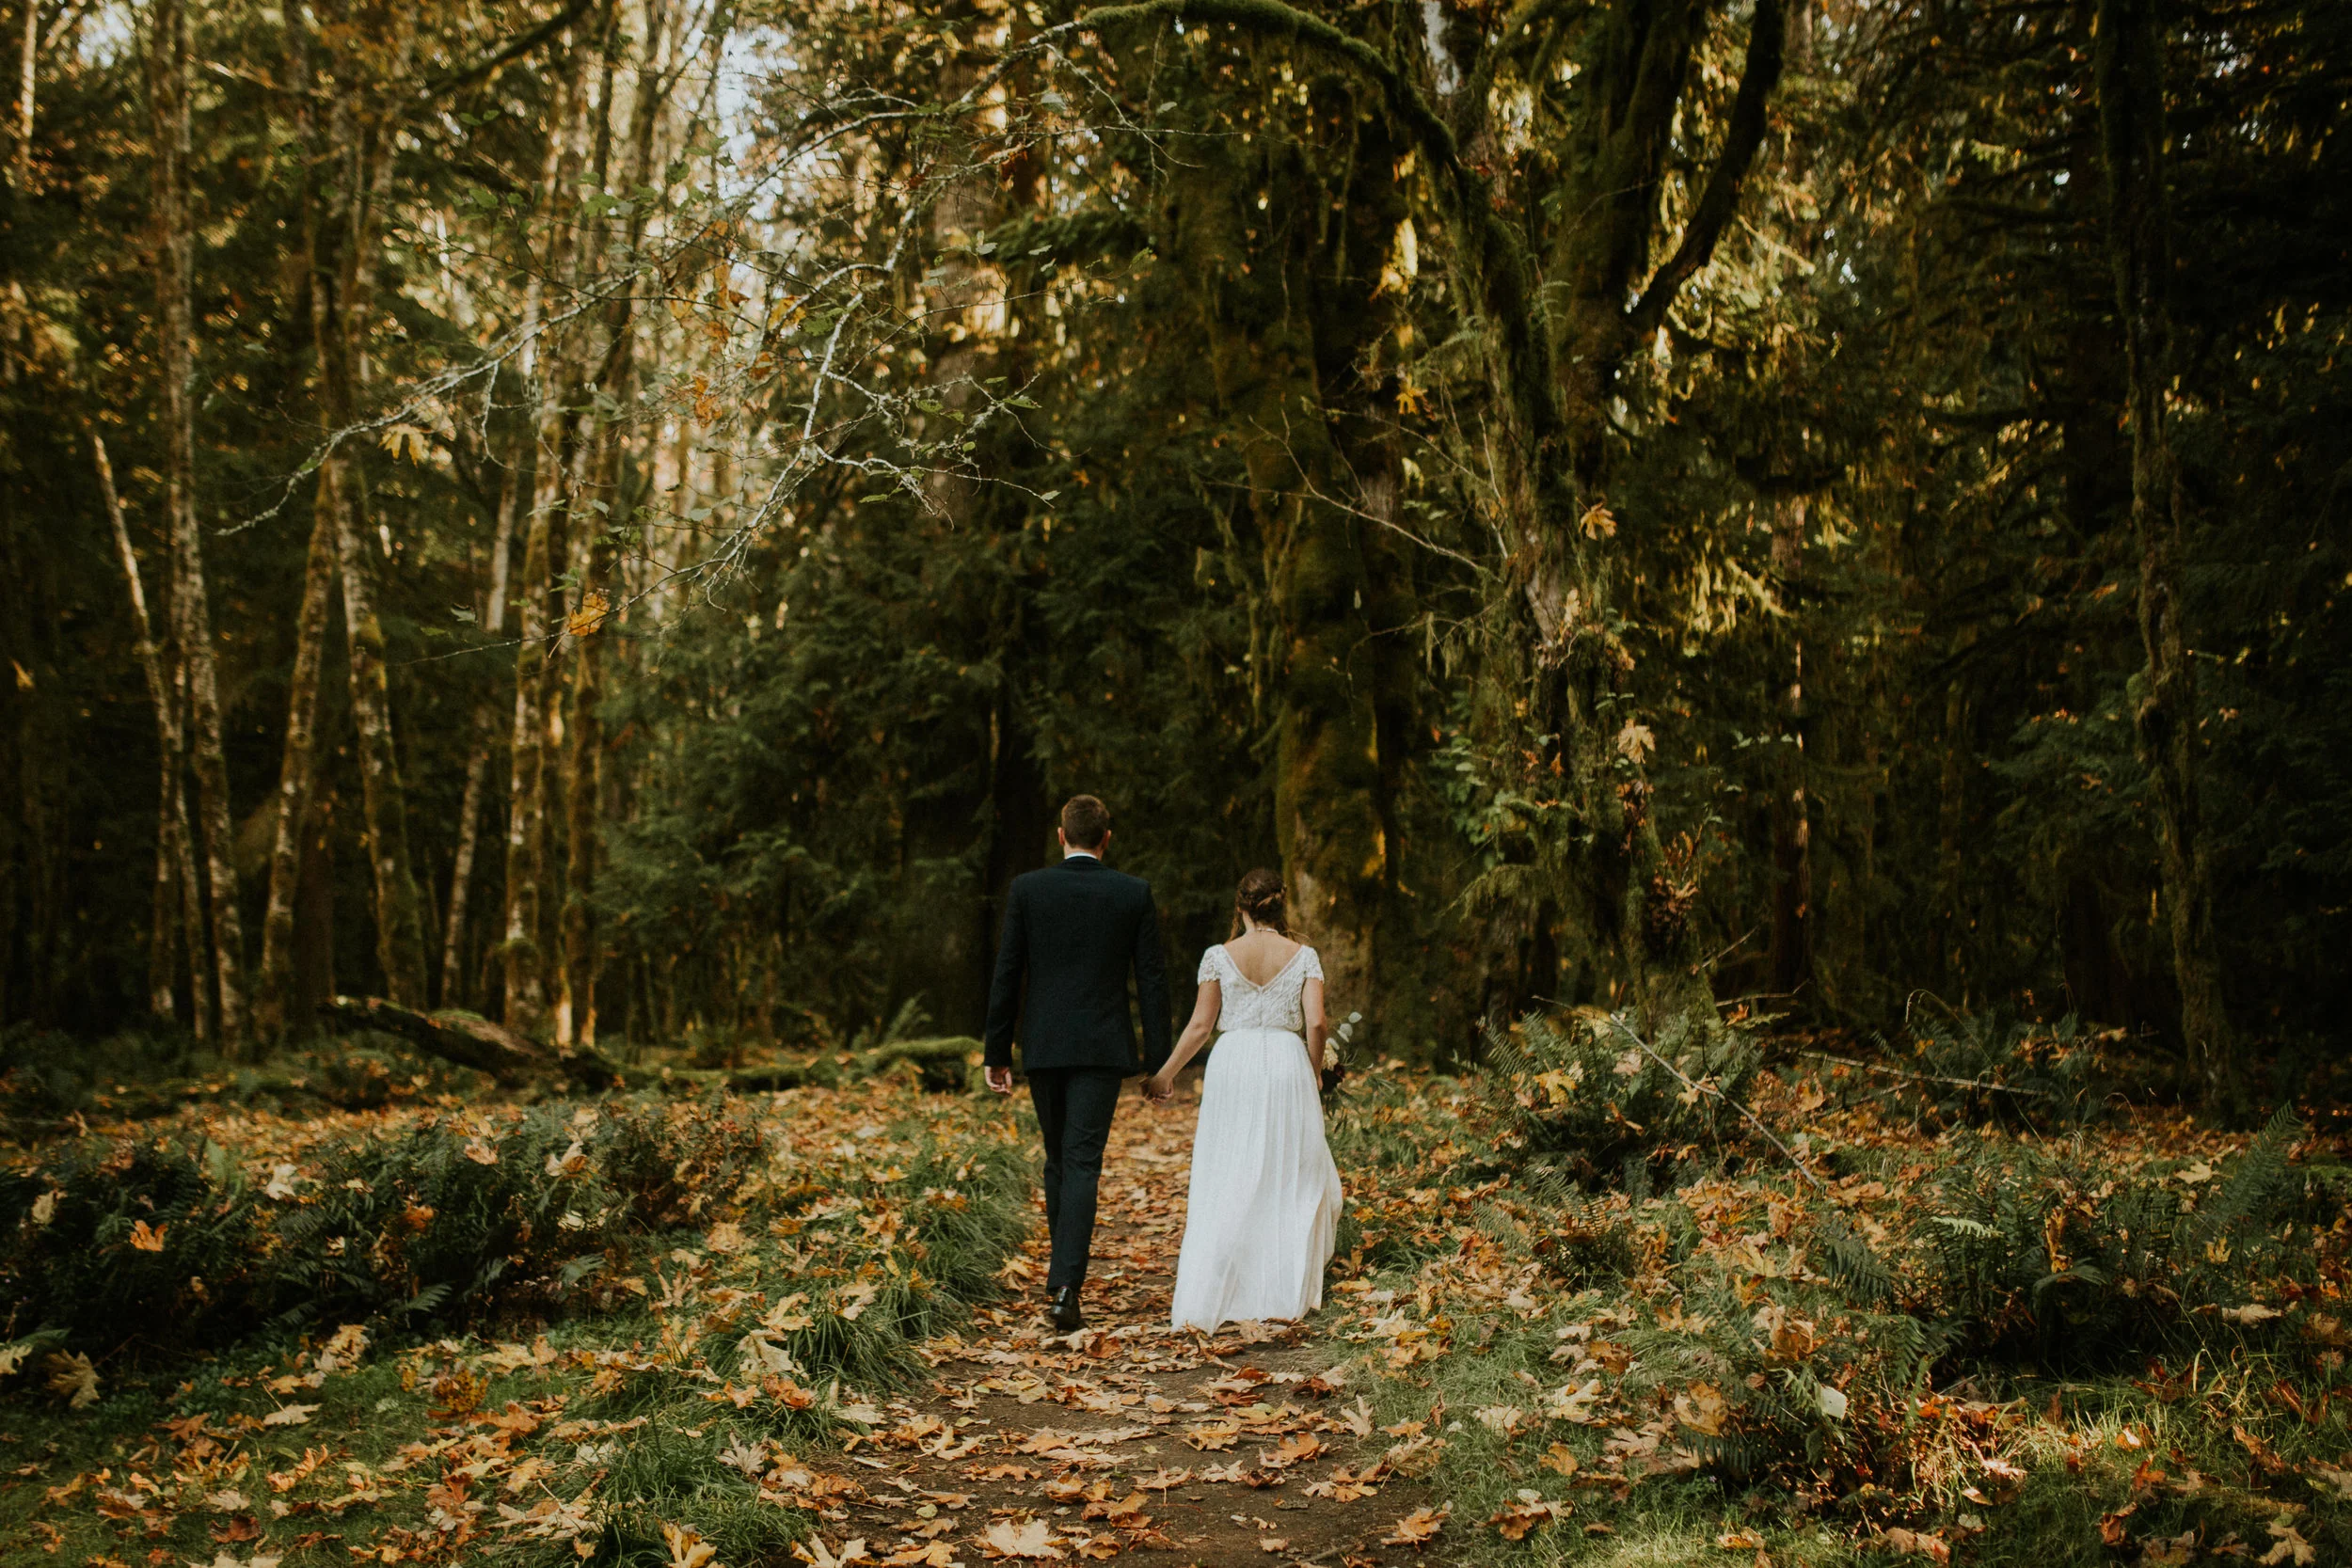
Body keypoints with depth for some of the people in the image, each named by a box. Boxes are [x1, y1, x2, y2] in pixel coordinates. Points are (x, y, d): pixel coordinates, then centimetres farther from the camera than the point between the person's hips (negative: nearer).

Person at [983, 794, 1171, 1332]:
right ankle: (1067, 1287, -14)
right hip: (1102, 1047, -1)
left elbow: (1006, 975, -1)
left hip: (1042, 1045, 1)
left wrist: (997, 1052, 5)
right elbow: (1151, 978, 0)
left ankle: (1064, 1268, 30)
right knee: (1082, 1164, -3)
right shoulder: (1134, 893, -1)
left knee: (1058, 1159, 18)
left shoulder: (1027, 889, -1)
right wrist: (1158, 1056, 5)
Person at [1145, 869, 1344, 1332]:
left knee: (1224, 1184, 4)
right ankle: (1288, 1290, 16)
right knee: (1289, 1179, 12)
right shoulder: (1303, 956, 1)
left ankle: (1210, 1296, 1)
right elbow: (1316, 1023, -6)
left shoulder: (1219, 956, 0)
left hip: (1232, 1066, 0)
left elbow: (1201, 1025, 0)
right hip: (1286, 1065, 0)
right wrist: (1315, 1070, 10)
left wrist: (1166, 1074, 10)